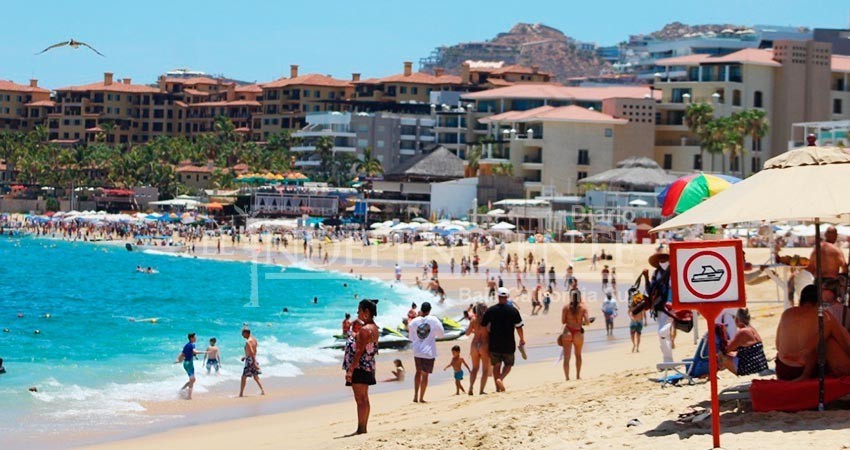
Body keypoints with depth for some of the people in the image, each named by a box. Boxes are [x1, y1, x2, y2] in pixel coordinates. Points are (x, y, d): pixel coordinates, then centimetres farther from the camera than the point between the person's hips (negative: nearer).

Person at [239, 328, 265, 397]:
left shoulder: (248, 342, -19)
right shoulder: (254, 339, 9)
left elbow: (252, 352, -25)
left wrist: (254, 363, -28)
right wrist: (245, 356, 26)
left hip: (250, 360, -8)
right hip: (254, 360, 8)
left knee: (244, 377, 1)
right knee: (256, 377, 14)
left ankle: (241, 394, 6)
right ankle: (263, 391, 5)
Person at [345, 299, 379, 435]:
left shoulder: (364, 329, -20)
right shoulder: (374, 328, 11)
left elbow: (359, 352, -22)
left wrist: (350, 370, -21)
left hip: (360, 367, -10)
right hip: (368, 367, 10)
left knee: (360, 399, -8)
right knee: (364, 399, 13)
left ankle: (360, 429, -7)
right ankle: (364, 428, 18)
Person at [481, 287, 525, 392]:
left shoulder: (490, 310, -1)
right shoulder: (513, 311, -5)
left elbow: (483, 326, 1)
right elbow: (518, 327, -2)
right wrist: (522, 339, 13)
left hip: (494, 344, 1)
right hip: (508, 344, -1)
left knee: (496, 365, 12)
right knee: (508, 364, 13)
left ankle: (498, 387, 8)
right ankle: (501, 378, -14)